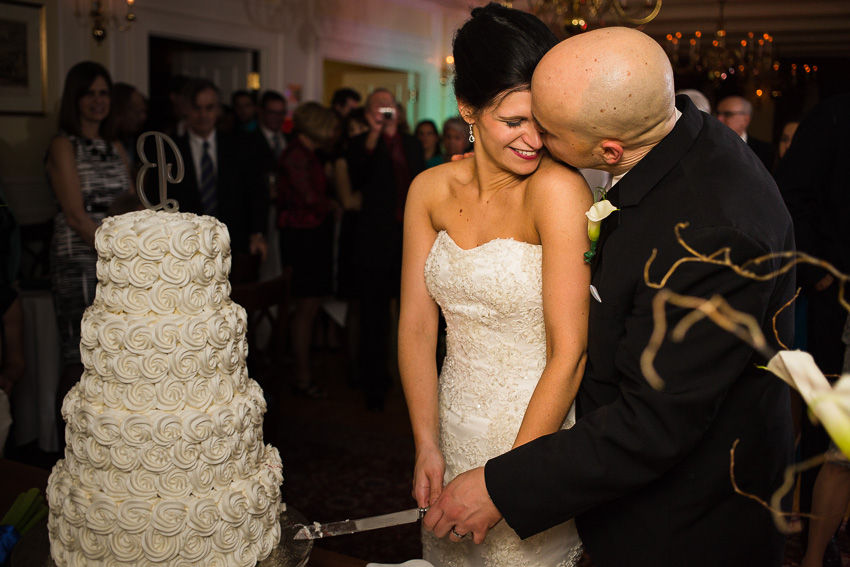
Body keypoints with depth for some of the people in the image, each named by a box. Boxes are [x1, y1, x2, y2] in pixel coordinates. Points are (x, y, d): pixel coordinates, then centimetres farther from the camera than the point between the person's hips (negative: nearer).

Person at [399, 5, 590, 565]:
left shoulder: (559, 188, -21)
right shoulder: (431, 190, -5)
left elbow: (569, 352, -22)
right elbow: (417, 325, -3)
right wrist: (427, 446, -8)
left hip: (536, 431, -5)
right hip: (454, 427, 5)